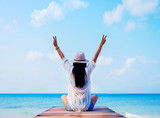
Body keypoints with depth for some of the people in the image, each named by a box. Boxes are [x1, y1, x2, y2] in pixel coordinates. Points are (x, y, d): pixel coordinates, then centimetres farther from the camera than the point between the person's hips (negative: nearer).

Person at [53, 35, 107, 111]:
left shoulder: (71, 70, -9)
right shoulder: (87, 71, -11)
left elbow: (63, 58, 5)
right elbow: (95, 58, 2)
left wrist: (56, 46, 16)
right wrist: (101, 44, 12)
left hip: (72, 107, 1)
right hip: (86, 107, 0)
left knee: (63, 96, 33)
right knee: (95, 96, 31)